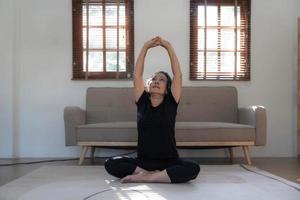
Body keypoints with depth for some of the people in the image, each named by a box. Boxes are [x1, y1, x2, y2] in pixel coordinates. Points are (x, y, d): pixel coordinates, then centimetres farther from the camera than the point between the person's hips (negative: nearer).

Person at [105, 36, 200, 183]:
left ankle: (144, 176, -24)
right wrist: (145, 47, -7)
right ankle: (158, 175, -20)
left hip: (169, 161, -1)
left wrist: (169, 47, -8)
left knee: (193, 168, -32)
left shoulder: (171, 103, 2)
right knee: (111, 164, -24)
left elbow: (178, 75, -6)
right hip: (143, 161, 1)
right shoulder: (142, 101, 6)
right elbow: (137, 75, -2)